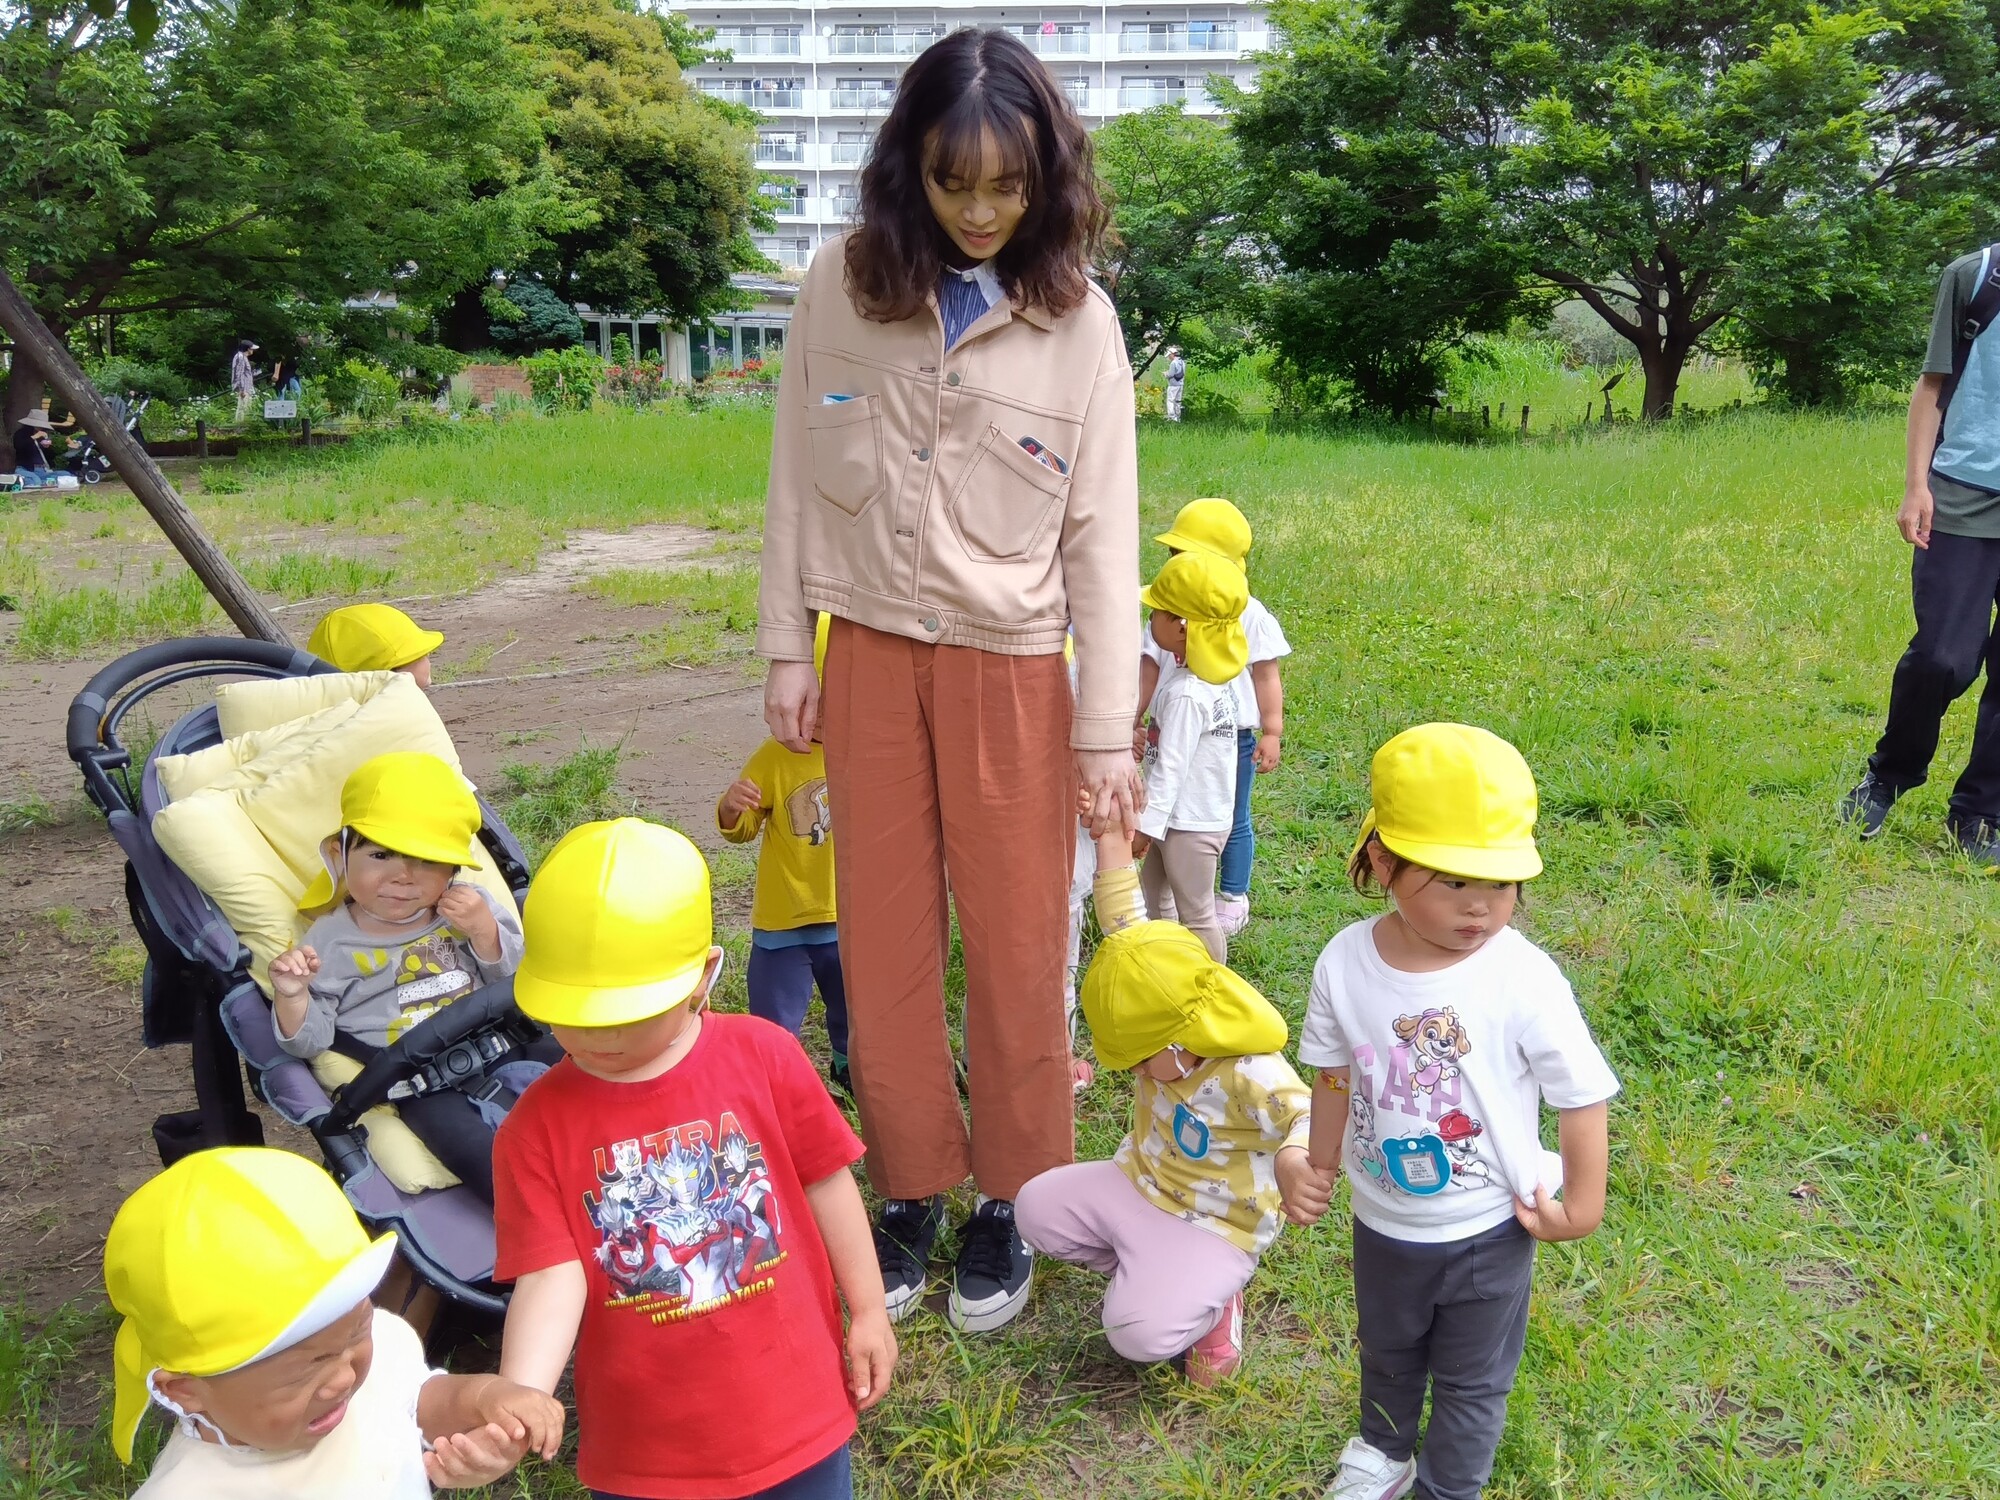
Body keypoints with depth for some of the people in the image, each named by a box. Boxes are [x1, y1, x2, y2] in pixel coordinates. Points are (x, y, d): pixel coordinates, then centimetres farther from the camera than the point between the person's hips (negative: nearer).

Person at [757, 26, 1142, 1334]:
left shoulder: (1076, 317, -7)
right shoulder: (842, 285, -3)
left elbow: (1104, 538, -5)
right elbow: (798, 478, 4)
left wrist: (1107, 731, -6)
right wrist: (786, 651, 3)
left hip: (1011, 665, -1)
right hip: (871, 654, 2)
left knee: (1017, 948, 7)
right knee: (885, 938, 10)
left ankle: (1010, 1200, 27)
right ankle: (913, 1189, 28)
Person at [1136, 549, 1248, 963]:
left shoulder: (1185, 694, -29)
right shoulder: (1207, 672, 1)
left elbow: (1170, 766, -25)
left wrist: (1147, 823, -18)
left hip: (1191, 821, -10)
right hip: (1186, 813, 10)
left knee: (1196, 913, 6)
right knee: (1151, 894, 24)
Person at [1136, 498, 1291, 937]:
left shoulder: (1249, 616, -9)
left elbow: (1266, 677, -5)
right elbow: (1150, 667, 2)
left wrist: (1272, 733, -6)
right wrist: (1132, 722, -1)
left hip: (1232, 737, -3)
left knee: (1231, 822, 11)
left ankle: (1232, 900, 27)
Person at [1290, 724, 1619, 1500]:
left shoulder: (1525, 980, -28)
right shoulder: (1345, 962, -18)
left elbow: (1582, 1095, -16)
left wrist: (1580, 1205, -10)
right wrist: (1319, 1167, 8)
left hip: (1489, 1232, -3)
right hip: (1382, 1223, 4)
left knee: (1472, 1380, 20)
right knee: (1386, 1352, 31)